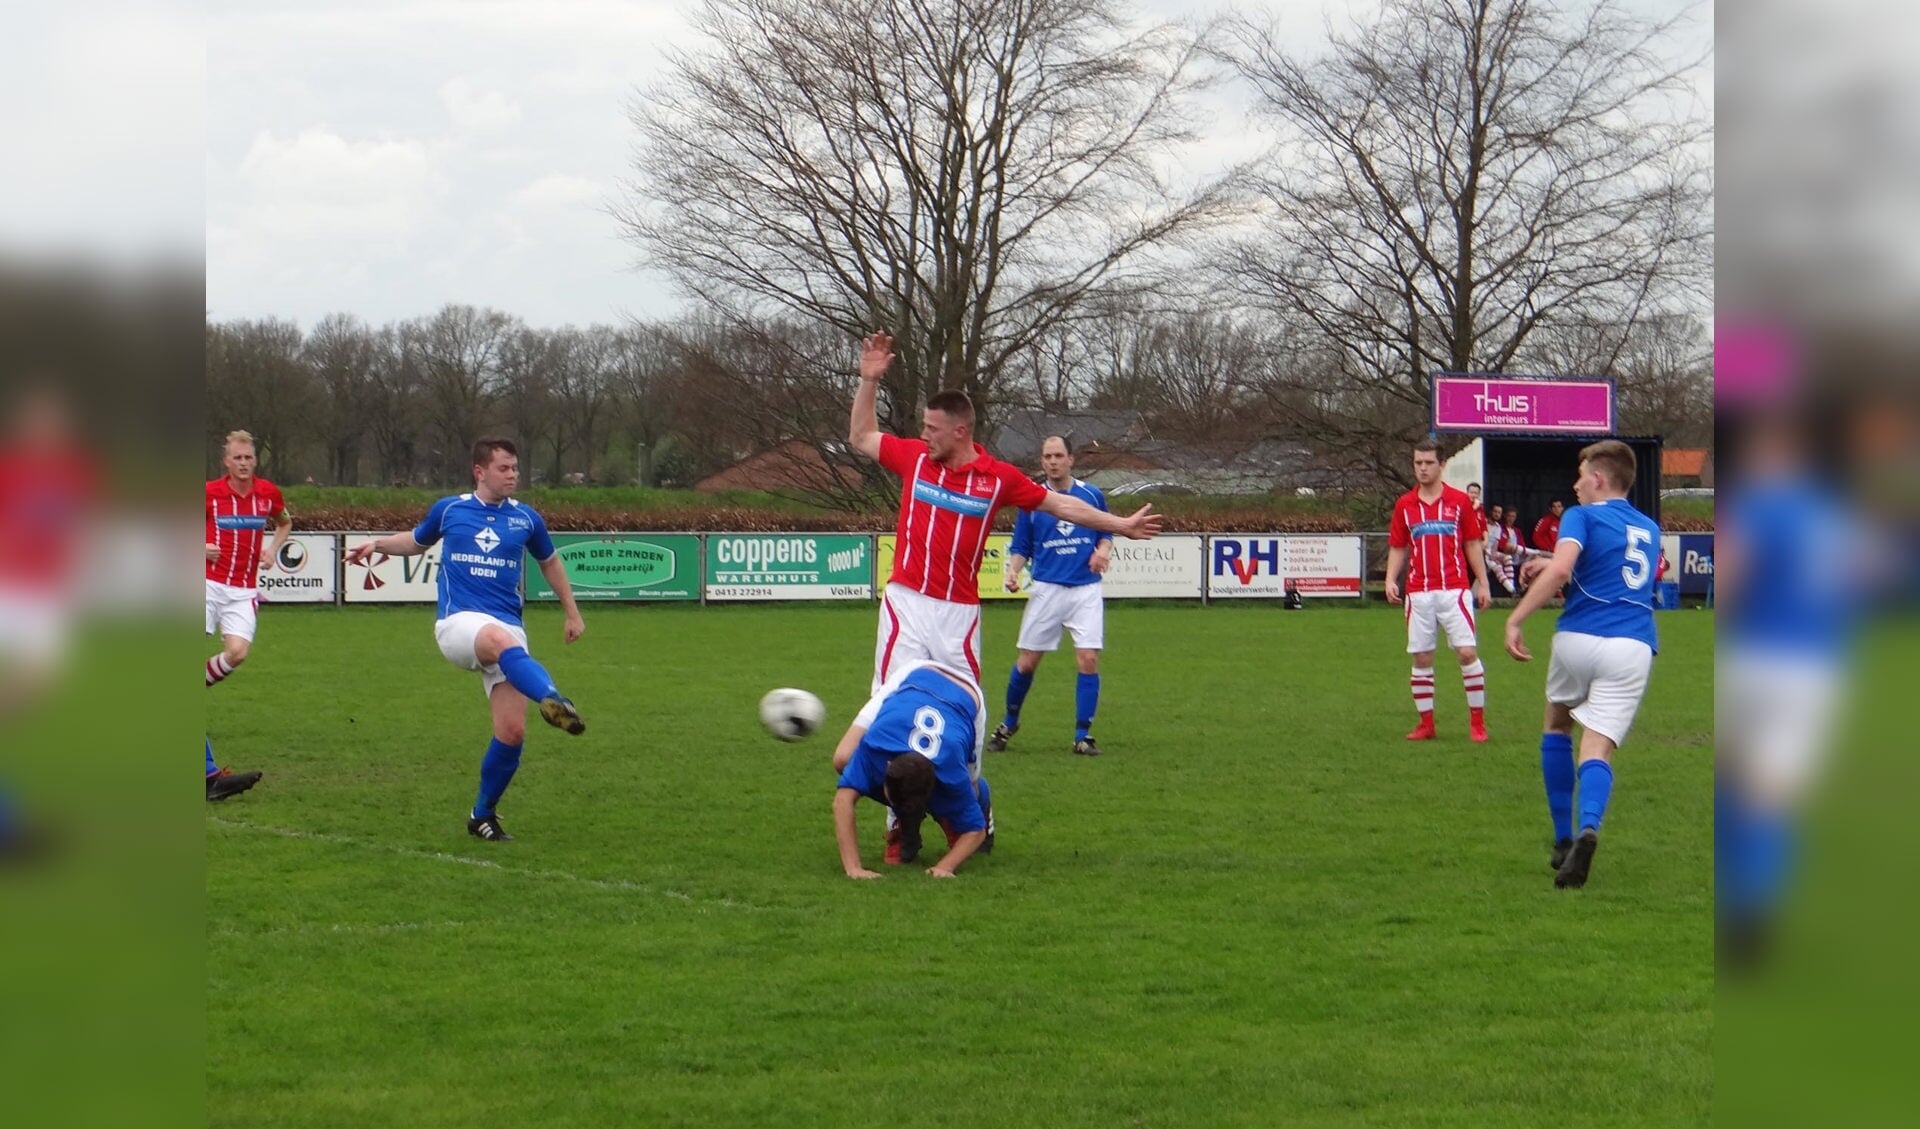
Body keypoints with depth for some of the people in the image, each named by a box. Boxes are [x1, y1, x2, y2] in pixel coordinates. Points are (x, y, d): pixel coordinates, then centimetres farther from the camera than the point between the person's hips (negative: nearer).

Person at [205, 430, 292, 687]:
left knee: (237, 652, -12)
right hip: (210, 583, -2)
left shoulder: (269, 493, 3)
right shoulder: (210, 492, -4)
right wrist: (201, 547, -8)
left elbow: (285, 523, 23)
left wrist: (273, 549, 5)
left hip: (243, 591, 2)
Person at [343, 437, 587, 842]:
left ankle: (483, 815, 12)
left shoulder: (526, 518, 11)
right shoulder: (449, 509, 9)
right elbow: (417, 541, 30)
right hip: (459, 622, -3)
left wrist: (573, 613, 29)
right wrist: (378, 544, 15)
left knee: (512, 732, -10)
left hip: (508, 630, 3)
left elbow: (550, 562, 28)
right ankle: (552, 699, -70)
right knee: (503, 641, -41)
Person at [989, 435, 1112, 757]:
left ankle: (1083, 735, -1)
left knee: (1088, 660, -10)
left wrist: (1103, 550, -8)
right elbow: (1021, 547, 8)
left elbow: (1105, 534, 14)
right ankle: (1009, 723, 25)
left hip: (1086, 589, 0)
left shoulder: (1092, 496, 4)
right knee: (1026, 662, 3)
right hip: (1046, 589, 0)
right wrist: (1013, 572, -11)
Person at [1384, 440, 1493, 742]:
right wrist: (1390, 580, -2)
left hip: (1454, 590, -2)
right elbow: (1397, 548, 13)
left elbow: (1473, 545, 8)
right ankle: (1426, 724, 14)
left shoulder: (1460, 501, 4)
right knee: (1421, 658, 3)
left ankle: (1477, 722, -1)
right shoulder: (1404, 505, 9)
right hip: (1419, 593, 2)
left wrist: (1483, 584, 5)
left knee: (1468, 652, -10)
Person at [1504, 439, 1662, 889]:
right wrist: (1551, 567, 36)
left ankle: (1563, 840, 20)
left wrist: (1516, 619, -16)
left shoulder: (1582, 516, 3)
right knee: (1598, 749, -5)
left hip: (1578, 637, -3)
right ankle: (1588, 828, -36)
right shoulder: (1649, 530, 22)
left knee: (1557, 725, 23)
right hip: (1632, 649, 3)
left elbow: (1560, 569, -16)